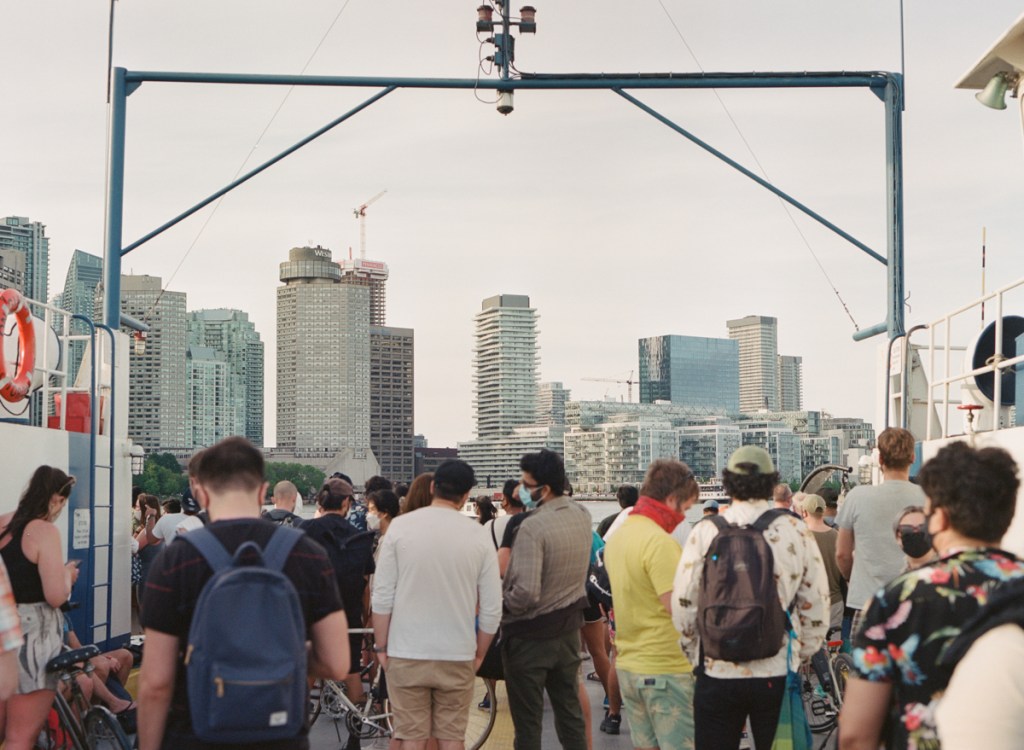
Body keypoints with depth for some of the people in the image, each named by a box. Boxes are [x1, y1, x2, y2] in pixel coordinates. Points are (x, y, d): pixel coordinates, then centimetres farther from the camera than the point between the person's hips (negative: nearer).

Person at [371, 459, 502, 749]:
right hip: (458, 655, 1)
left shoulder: (401, 526, -5)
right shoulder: (478, 534, -2)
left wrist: (381, 647, 7)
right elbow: (492, 608, 0)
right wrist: (479, 654, 14)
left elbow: (382, 597, -5)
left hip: (407, 654, -1)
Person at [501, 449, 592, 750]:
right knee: (570, 714, 15)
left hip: (529, 635, -7)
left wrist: (500, 600, -11)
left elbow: (525, 593, -29)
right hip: (569, 630, 7)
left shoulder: (531, 526, -24)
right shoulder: (583, 517, 0)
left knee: (528, 723, 4)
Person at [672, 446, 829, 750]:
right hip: (777, 673, 1)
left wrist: (695, 654, 14)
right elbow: (817, 605, 0)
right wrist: (801, 654, 15)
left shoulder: (705, 532, -5)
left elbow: (683, 605, -3)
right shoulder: (796, 531, -4)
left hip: (717, 672, 0)